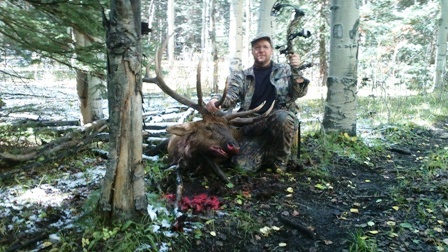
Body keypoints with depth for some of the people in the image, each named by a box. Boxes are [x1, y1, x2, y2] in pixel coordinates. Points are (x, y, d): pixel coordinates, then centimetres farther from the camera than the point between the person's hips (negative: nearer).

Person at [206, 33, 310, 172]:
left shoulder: (285, 70, 10)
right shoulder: (242, 76, 10)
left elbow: (299, 92, -1)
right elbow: (231, 95, -6)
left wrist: (296, 70, -20)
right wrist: (216, 101, -29)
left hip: (282, 121, 0)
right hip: (254, 127, 1)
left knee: (282, 117, -36)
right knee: (243, 165, -19)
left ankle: (279, 160, -10)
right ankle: (267, 153, 15)